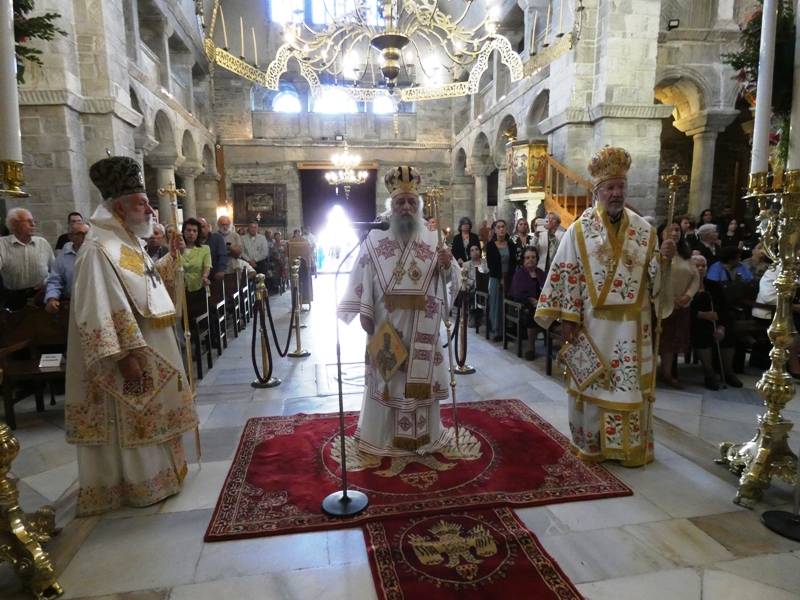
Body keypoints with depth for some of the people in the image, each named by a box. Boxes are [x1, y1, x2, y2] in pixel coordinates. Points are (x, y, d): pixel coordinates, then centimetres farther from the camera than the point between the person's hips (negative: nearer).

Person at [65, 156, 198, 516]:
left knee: (150, 415, 20)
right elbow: (98, 313, -25)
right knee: (133, 420, 4)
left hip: (150, 347, 10)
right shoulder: (99, 249, -20)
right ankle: (141, 485, 20)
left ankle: (153, 473, 35)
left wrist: (171, 257, 11)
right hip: (130, 353, -10)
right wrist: (123, 357, -27)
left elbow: (149, 281, 25)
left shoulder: (129, 243, 11)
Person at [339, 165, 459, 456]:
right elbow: (362, 277, -2)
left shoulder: (434, 238, 3)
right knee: (387, 380, 9)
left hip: (423, 328, 1)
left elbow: (452, 278, 1)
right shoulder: (375, 239, 0)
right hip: (386, 325, -1)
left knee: (421, 380, 11)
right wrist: (364, 313, -9)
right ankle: (383, 436, 25)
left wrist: (448, 265, -21)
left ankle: (423, 435, 29)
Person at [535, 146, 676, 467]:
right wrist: (568, 318, -11)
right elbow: (566, 275, -7)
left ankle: (631, 445, 25)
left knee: (631, 384, 9)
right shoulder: (580, 229, -4)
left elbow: (654, 277, 6)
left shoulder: (643, 229, 5)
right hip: (593, 321, -2)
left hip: (632, 324, 3)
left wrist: (665, 259, -15)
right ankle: (592, 444, 23)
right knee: (592, 383, 7)